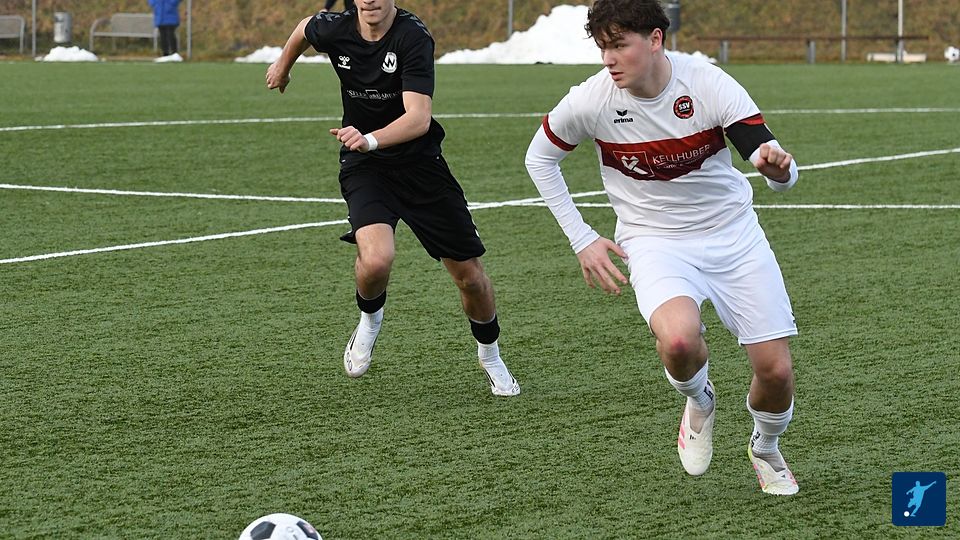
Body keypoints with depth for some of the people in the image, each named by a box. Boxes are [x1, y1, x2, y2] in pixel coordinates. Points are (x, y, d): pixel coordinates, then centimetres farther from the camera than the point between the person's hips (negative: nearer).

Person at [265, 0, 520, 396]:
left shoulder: (414, 37, -22)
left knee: (469, 274, 3)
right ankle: (369, 318, 8)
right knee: (376, 260, -27)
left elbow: (419, 117, -31)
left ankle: (490, 356, 32)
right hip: (363, 168, 1)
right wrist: (283, 67, 35)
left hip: (420, 163, -1)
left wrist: (370, 139, -48)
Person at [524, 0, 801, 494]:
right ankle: (698, 402, 5)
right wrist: (581, 239, -1)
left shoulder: (708, 84, -19)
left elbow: (781, 172, -21)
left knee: (775, 371, -3)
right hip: (654, 242, -1)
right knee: (678, 339, -32)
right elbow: (539, 158, 4)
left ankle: (765, 449, 33)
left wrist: (777, 167, -46)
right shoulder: (590, 101, -16)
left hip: (732, 231, 1)